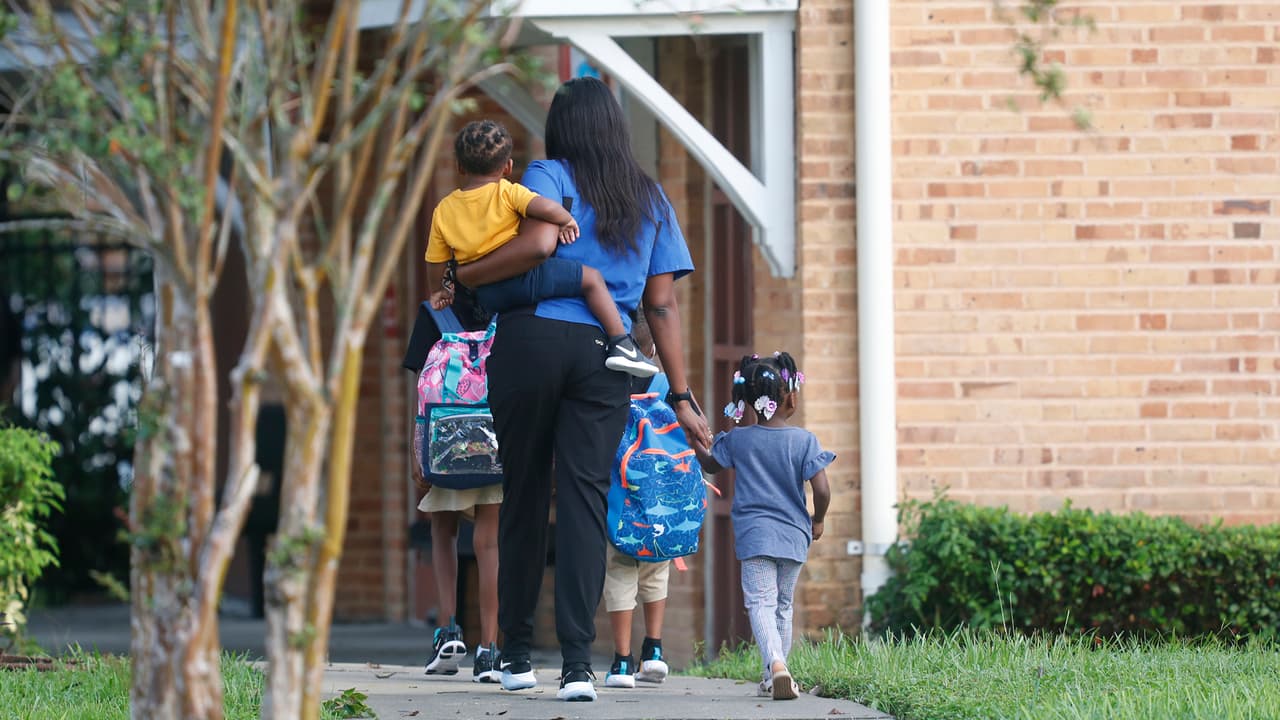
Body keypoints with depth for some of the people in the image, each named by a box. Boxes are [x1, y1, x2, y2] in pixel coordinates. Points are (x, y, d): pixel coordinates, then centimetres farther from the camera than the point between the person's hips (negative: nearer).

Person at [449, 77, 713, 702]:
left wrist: (464, 278, -4)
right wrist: (681, 396, 13)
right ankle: (577, 662, -13)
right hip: (605, 356, 2)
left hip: (533, 337, -2)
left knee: (523, 494, 8)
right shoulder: (650, 199, 16)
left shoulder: (550, 176, 4)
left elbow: (537, 243, -17)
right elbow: (663, 305, 13)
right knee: (584, 498, -1)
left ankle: (516, 652, 14)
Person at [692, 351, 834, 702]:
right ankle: (774, 678, 22)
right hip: (794, 536, 1)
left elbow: (710, 464, 20)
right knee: (783, 607, 17)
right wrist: (817, 521, 10)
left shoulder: (738, 440, 0)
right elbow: (821, 490, -9)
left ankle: (775, 663, -35)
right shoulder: (804, 441, -5)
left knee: (761, 602, -10)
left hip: (754, 536, -1)